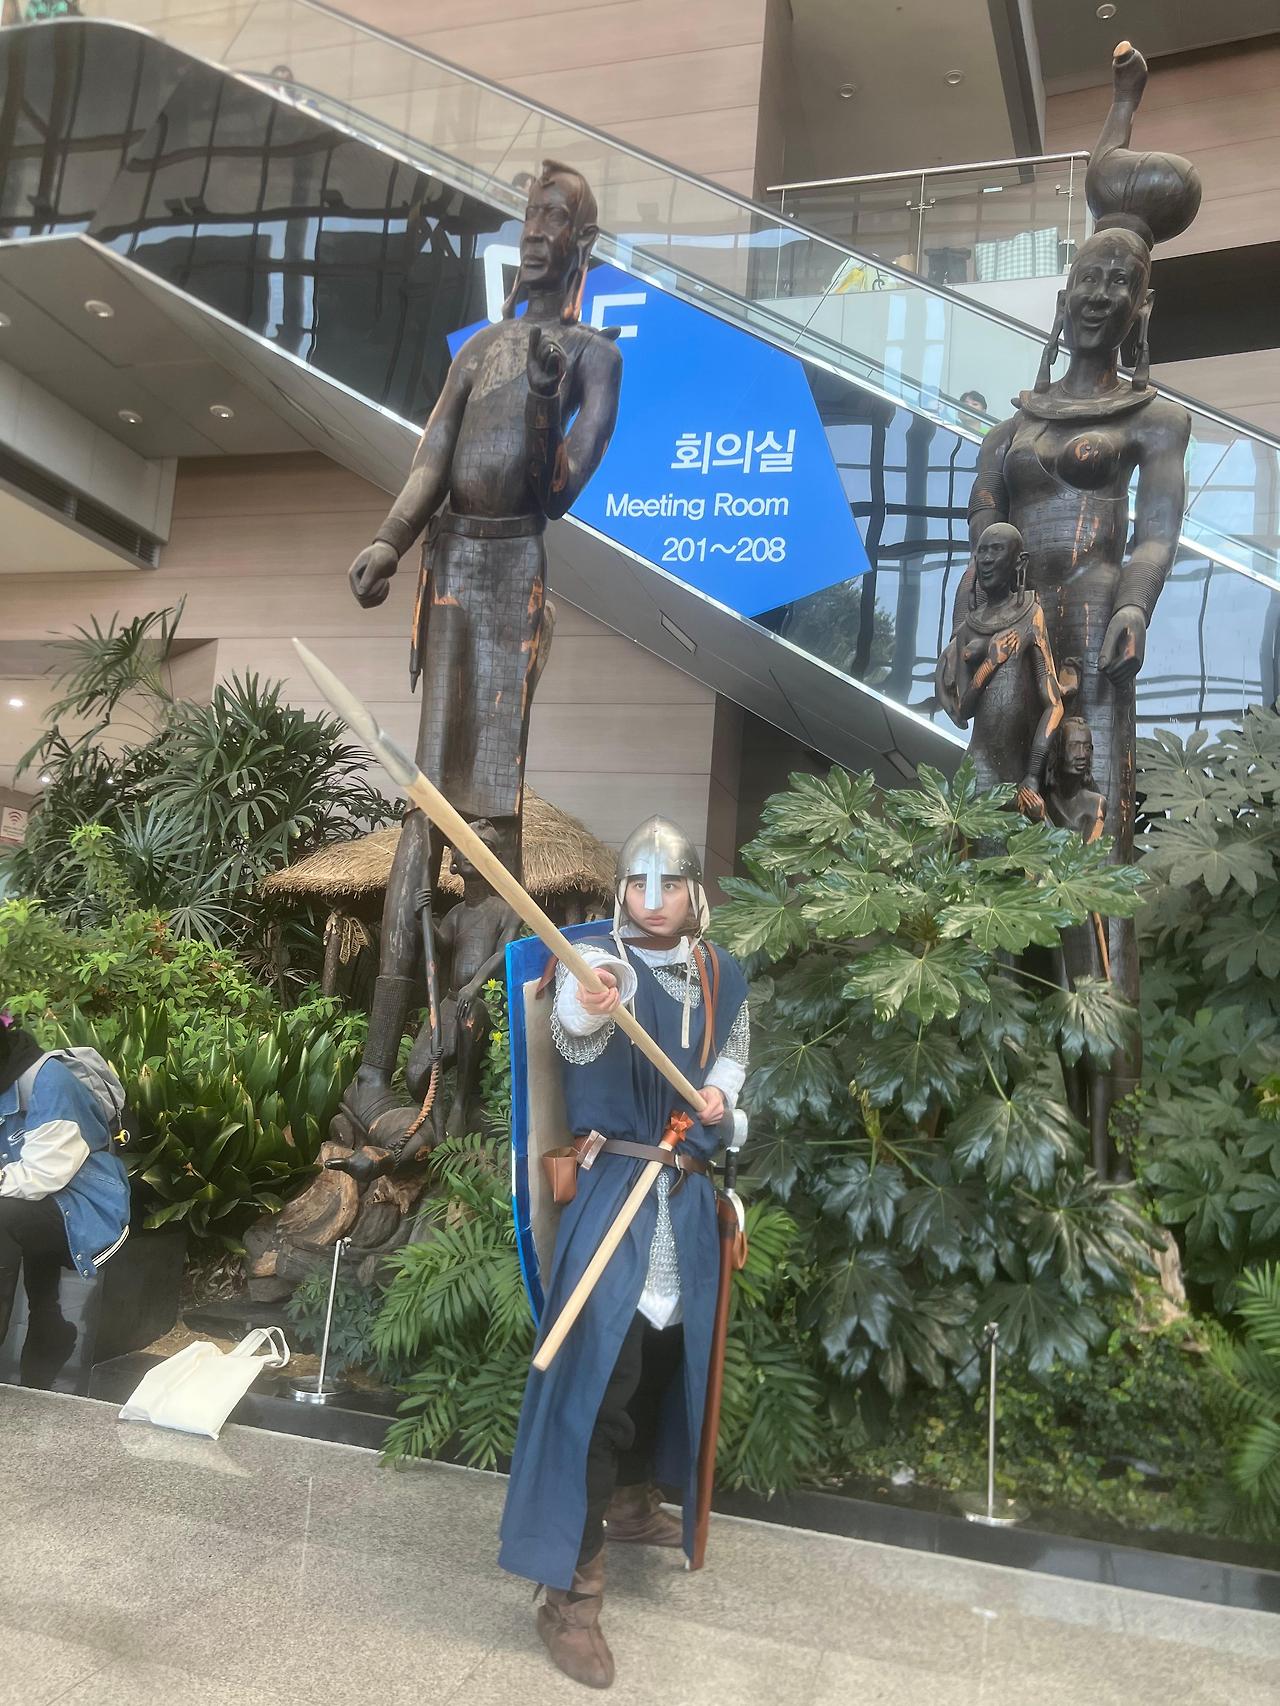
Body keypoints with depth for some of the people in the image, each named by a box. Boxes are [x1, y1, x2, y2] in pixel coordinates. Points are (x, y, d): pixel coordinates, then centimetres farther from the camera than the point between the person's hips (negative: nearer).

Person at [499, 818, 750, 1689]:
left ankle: (633, 1500, 45)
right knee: (602, 1373, -11)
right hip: (615, 1189, -6)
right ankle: (573, 1591, 0)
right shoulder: (604, 963, -15)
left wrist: (722, 1090, 2)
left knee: (671, 1356, 20)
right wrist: (587, 1012, -61)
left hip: (689, 1194, 6)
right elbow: (577, 1028, -38)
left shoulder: (725, 975, 3)